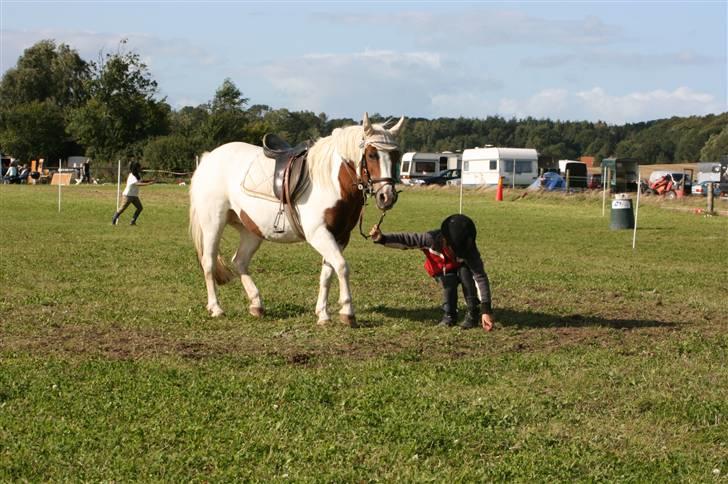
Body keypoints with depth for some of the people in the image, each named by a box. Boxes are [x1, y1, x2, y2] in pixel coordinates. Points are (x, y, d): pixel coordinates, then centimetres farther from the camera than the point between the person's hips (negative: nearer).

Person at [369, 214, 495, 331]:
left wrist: (486, 309, -45)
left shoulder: (469, 250, -37)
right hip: (443, 272, 1)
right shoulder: (433, 238, -35)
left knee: (465, 273, -36)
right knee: (449, 283, -34)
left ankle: (473, 314, -21)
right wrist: (382, 239, -46)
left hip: (460, 268, 0)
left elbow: (480, 277, -39)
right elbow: (407, 239, -29)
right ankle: (449, 316, -12)